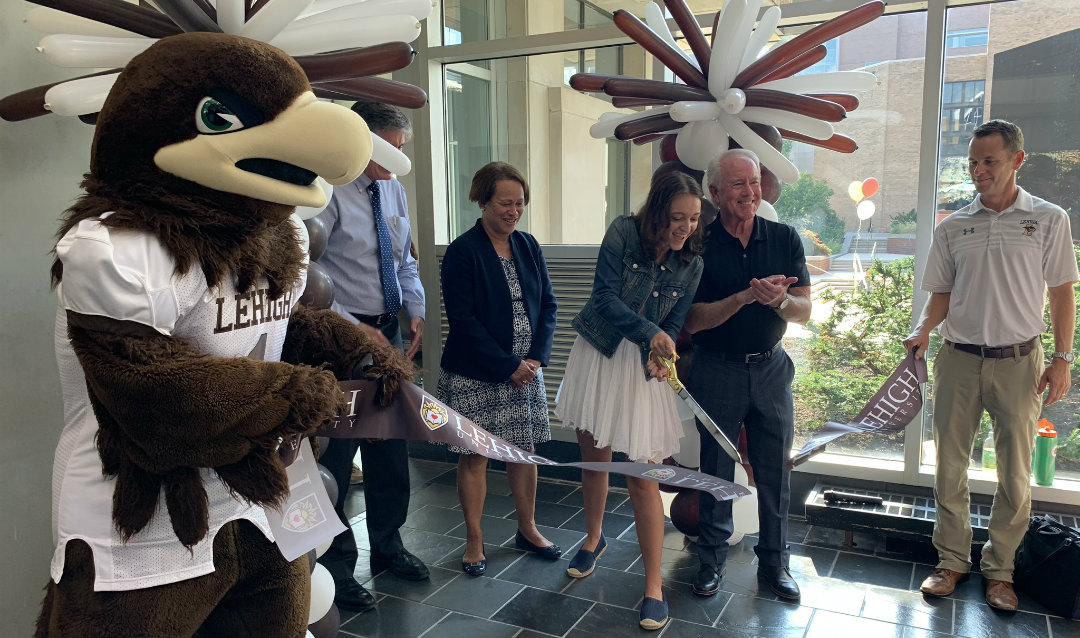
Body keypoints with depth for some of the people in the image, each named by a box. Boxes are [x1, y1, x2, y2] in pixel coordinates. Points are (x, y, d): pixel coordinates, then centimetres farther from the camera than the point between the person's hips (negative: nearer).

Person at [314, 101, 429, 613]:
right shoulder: (328, 192, -15)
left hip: (385, 330, 7)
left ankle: (387, 545, 36)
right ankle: (335, 566, 21)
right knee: (336, 452, 1)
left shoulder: (393, 190, 8)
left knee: (391, 444, 17)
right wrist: (354, 328, -19)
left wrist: (416, 309, 2)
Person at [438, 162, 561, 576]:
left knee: (525, 449, 13)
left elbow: (548, 305, 8)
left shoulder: (528, 246, 7)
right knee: (474, 456, 5)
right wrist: (508, 366, -16)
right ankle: (474, 542, 21)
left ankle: (528, 529, 31)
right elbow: (462, 320, -15)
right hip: (474, 375, -5)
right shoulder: (463, 251, -10)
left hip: (526, 369, 5)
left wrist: (536, 357, -6)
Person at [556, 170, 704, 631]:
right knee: (593, 459, 15)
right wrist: (648, 330, -31)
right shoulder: (623, 233, -12)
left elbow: (674, 324, -3)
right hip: (598, 355, 1)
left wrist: (663, 355, -25)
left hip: (645, 368, 0)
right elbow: (605, 297, -18)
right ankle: (594, 537, 43)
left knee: (643, 480, -4)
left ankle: (654, 585, 9)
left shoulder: (691, 264, -5)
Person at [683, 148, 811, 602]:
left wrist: (778, 298, -24)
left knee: (775, 470, 10)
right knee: (716, 470, 9)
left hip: (771, 367, 3)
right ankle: (712, 559, 26)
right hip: (717, 371, -2)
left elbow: (803, 313, -1)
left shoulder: (784, 239, 0)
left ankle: (774, 561, 27)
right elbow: (693, 321, -11)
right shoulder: (699, 245, -7)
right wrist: (746, 296, -24)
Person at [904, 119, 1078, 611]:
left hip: (1018, 360, -1)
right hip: (959, 359, 2)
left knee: (1015, 474, 6)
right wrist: (923, 329, -9)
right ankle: (952, 560, 21)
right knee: (950, 466, 6)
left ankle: (999, 569, 22)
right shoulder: (952, 228, 5)